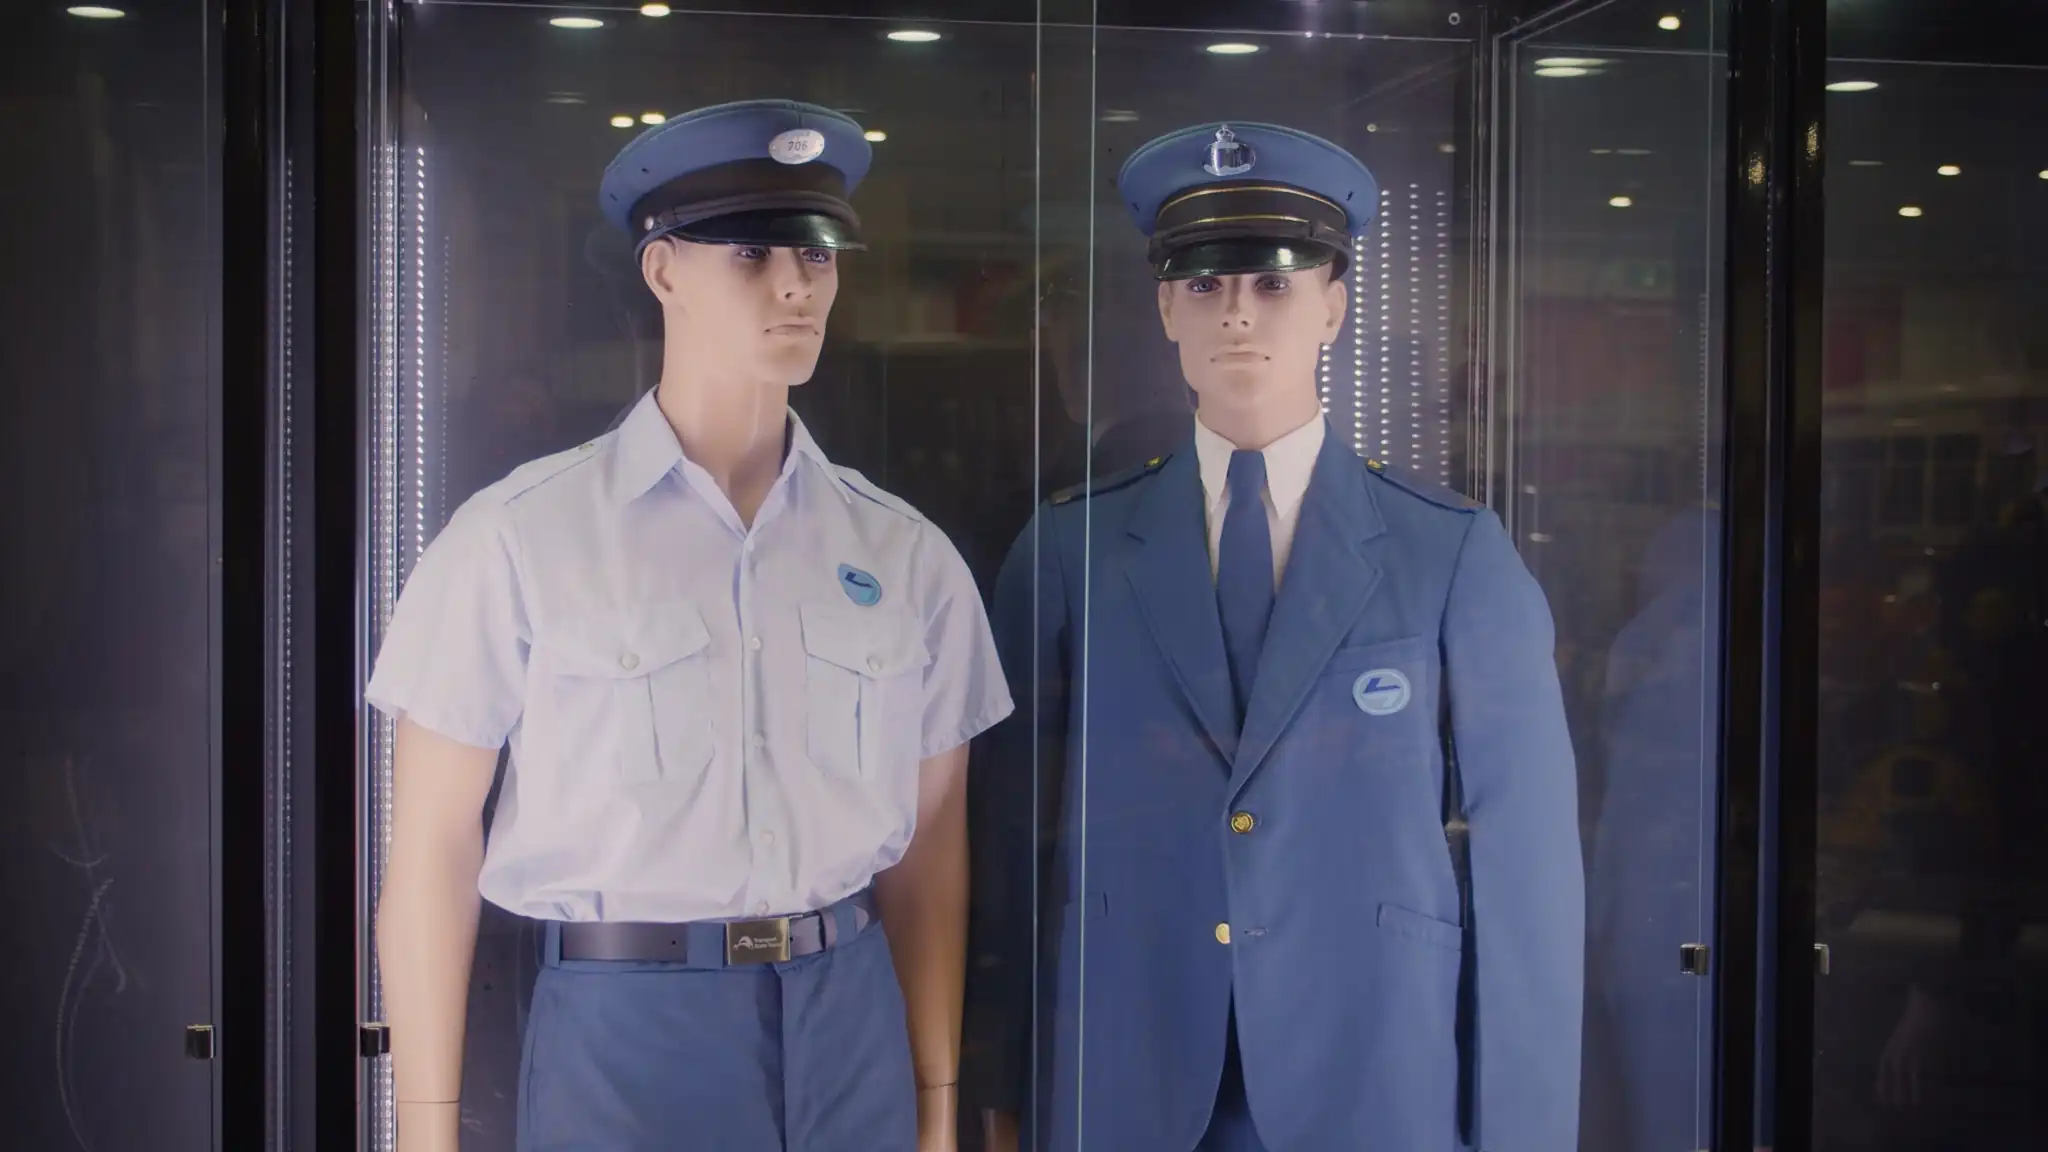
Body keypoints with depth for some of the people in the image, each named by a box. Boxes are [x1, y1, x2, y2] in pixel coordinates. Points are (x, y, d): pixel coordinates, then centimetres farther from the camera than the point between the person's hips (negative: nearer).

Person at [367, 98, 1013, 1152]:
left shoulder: (906, 557, 2)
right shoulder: (519, 540, -8)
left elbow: (929, 846, 7)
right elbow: (433, 850, -4)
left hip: (849, 1026, 3)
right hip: (622, 1028, -3)